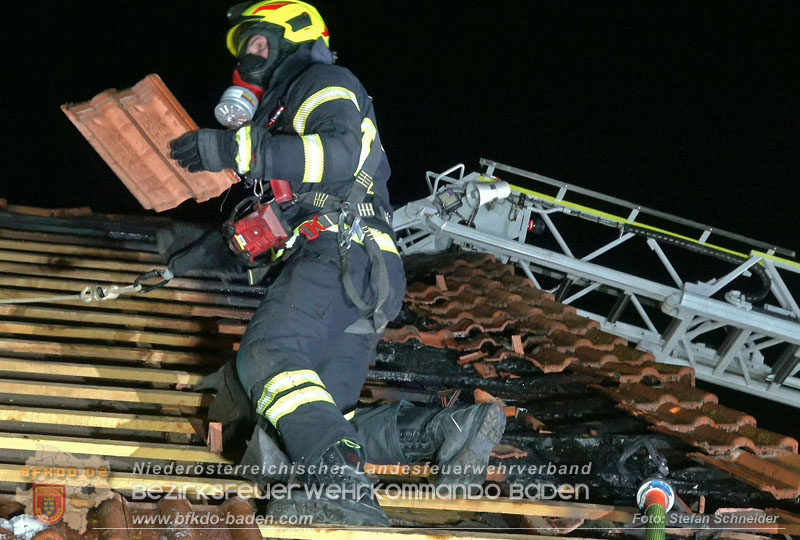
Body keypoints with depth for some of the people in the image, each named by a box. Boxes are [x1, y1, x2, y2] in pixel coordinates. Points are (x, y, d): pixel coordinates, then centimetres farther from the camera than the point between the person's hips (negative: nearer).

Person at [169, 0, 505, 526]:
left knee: (267, 355, -33)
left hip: (342, 256, -9)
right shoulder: (282, 108, 40)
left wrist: (241, 149, -16)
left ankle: (346, 488, -53)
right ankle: (453, 427, -22)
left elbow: (342, 153, -13)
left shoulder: (324, 81, 10)